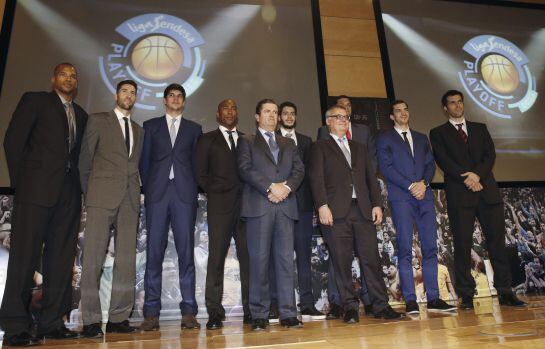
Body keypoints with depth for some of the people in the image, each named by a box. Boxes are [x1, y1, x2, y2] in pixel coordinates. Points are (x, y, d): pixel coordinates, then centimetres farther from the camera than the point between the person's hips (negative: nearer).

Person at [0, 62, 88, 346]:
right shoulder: (34, 100, 6)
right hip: (36, 189, -5)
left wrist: (77, 184, 8)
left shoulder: (80, 115, 20)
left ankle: (52, 322, 12)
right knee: (25, 256, -4)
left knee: (61, 259, 4)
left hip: (68, 194, 5)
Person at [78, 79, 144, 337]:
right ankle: (91, 320, 1)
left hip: (129, 199, 4)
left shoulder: (139, 130, 22)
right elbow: (85, 158, 8)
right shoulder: (98, 120, 10)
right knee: (93, 258, -6)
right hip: (102, 197, -4)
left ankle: (118, 318, 6)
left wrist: (136, 194, 9)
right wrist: (87, 192, 4)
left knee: (127, 260, 0)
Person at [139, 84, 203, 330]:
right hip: (157, 193, 0)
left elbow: (197, 162, 13)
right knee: (154, 252, -1)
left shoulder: (194, 129, 17)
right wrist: (147, 188, 3)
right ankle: (151, 313, 4)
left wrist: (193, 189, 2)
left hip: (185, 194, 0)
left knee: (186, 251, -3)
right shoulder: (150, 126, 17)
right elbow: (144, 160, 12)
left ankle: (188, 311, 1)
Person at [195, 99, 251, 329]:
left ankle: (251, 310, 7)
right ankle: (215, 313, 2)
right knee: (216, 257, -4)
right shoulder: (207, 140, 13)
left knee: (248, 257, -1)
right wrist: (214, 193, 0)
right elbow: (201, 174, 7)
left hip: (246, 204, 2)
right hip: (220, 206, -2)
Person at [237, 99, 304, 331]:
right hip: (258, 205, -3)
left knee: (285, 259, 0)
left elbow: (299, 170, 11)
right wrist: (270, 187, -13)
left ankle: (288, 313, 3)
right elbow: (245, 169, -2)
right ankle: (259, 315, 3)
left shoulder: (289, 144, 25)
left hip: (285, 206, 3)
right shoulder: (247, 141, 14)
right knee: (259, 259, -3)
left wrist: (286, 186, -8)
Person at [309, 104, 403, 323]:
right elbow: (317, 178, -1)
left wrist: (377, 204, 6)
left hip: (363, 210, 4)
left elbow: (371, 178, 19)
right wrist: (322, 206, -14)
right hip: (336, 211, -3)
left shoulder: (359, 148, 25)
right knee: (342, 262, -2)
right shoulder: (320, 147, 11)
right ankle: (350, 308, 7)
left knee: (371, 259, 1)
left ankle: (380, 306, 8)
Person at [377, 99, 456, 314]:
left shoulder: (421, 138, 23)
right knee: (405, 249, -5)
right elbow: (386, 167, -3)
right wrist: (410, 186, -11)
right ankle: (410, 300, -2)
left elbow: (430, 164, 13)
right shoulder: (385, 139, 9)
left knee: (430, 247, 1)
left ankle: (433, 299, 7)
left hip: (424, 196, 4)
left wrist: (423, 183, -7)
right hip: (400, 198, -4)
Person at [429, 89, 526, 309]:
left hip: (487, 190, 3)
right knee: (462, 244, -3)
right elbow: (443, 160, -3)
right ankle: (466, 295, 3)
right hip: (459, 194, -3)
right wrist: (465, 178, -15)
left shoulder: (480, 128, 20)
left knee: (497, 241, 2)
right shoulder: (438, 133, 11)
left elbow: (490, 155, 7)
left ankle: (505, 292, 10)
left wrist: (477, 174, -11)